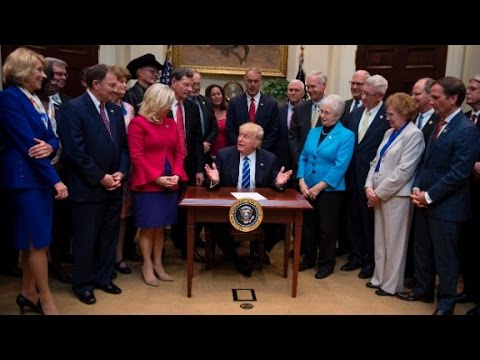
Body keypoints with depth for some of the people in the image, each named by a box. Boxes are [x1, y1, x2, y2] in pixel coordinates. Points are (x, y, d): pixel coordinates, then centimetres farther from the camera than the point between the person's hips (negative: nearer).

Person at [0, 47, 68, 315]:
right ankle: (46, 300, 11)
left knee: (34, 240, 14)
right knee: (38, 240, -2)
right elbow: (27, 143, -18)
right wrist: (55, 180, -19)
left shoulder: (35, 99, 14)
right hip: (24, 177, -8)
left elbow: (51, 137, 12)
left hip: (40, 176, 8)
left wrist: (50, 147, -14)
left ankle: (29, 294, 26)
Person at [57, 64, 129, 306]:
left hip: (113, 186, 6)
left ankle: (103, 278, 31)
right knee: (86, 238, 6)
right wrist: (100, 177, -15)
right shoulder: (72, 109, -10)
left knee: (109, 236, 15)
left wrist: (120, 172, -4)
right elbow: (75, 151, -17)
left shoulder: (115, 110, 11)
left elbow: (124, 145, 12)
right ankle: (83, 284, 23)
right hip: (88, 188, -6)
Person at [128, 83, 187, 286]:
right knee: (148, 227, 3)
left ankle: (158, 264, 23)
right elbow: (136, 156, -13)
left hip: (169, 183, 6)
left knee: (161, 226, 12)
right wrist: (156, 178, -17)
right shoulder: (138, 123, -8)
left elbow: (178, 152, 11)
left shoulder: (171, 123, 11)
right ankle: (147, 266, 17)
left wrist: (177, 174, -4)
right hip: (147, 183, -5)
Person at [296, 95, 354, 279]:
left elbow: (340, 166, -16)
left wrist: (319, 187, -17)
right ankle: (309, 258, 31)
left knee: (326, 228, 6)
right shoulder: (313, 132, 9)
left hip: (330, 190, -5)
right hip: (308, 189, 5)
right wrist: (302, 182, -7)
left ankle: (326, 263, 24)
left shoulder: (346, 136, -8)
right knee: (307, 224, 13)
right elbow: (303, 158, 7)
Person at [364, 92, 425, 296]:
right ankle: (380, 278, 28)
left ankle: (392, 285, 16)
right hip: (379, 194, 8)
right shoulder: (389, 133, 14)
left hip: (396, 195, -8)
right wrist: (370, 187, -1)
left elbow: (403, 171, -17)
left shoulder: (413, 135, -11)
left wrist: (380, 193, -13)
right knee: (380, 239, 15)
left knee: (394, 241, 3)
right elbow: (376, 161, 13)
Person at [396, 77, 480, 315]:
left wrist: (429, 196, -16)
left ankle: (446, 303, 25)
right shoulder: (438, 124, 10)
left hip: (446, 206, -8)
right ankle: (423, 290, 37)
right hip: (424, 201, 8)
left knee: (445, 257, 7)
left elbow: (458, 174, -20)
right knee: (422, 250, 19)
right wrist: (417, 188, 0)